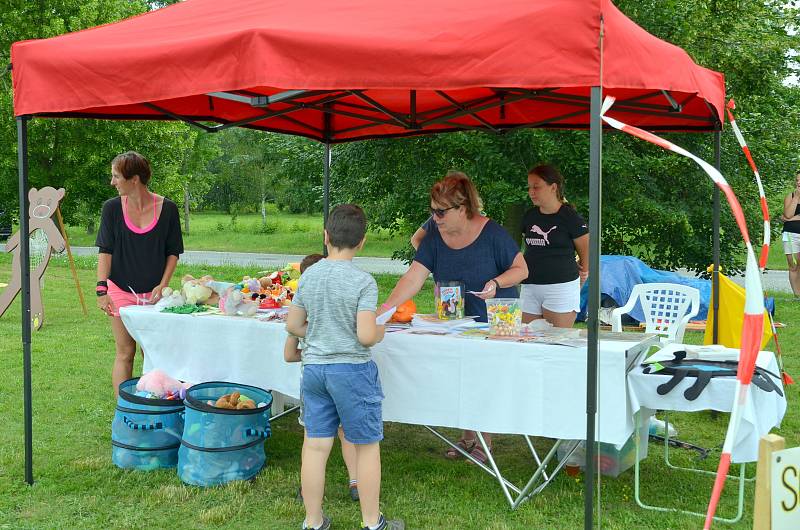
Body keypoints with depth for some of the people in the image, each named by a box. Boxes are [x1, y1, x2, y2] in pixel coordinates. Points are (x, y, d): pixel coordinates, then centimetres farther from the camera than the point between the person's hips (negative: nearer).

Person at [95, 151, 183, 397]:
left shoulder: (167, 209, -3)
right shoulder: (112, 208, -2)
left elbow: (173, 252, 4)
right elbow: (105, 251, -2)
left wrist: (162, 286, -6)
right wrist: (102, 289, -12)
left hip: (152, 293, 0)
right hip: (121, 290, 0)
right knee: (125, 353, 2)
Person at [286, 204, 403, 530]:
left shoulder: (308, 276, 1)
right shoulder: (363, 282, -14)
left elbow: (293, 326, 8)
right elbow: (366, 336, -19)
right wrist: (381, 332, 2)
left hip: (313, 367, 5)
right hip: (352, 369, -5)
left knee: (315, 445, 10)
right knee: (367, 446, 10)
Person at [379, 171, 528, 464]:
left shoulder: (492, 233, -18)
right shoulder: (435, 235, -6)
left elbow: (521, 269, -9)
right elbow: (414, 277, -13)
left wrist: (497, 282, -28)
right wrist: (385, 308, -24)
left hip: (494, 321, -4)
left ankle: (481, 442, 16)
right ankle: (468, 438, 26)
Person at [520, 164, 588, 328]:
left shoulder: (570, 216, -5)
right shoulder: (529, 216, 12)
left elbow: (587, 250, 2)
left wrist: (583, 272, 9)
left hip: (561, 286, -6)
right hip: (530, 287, 6)